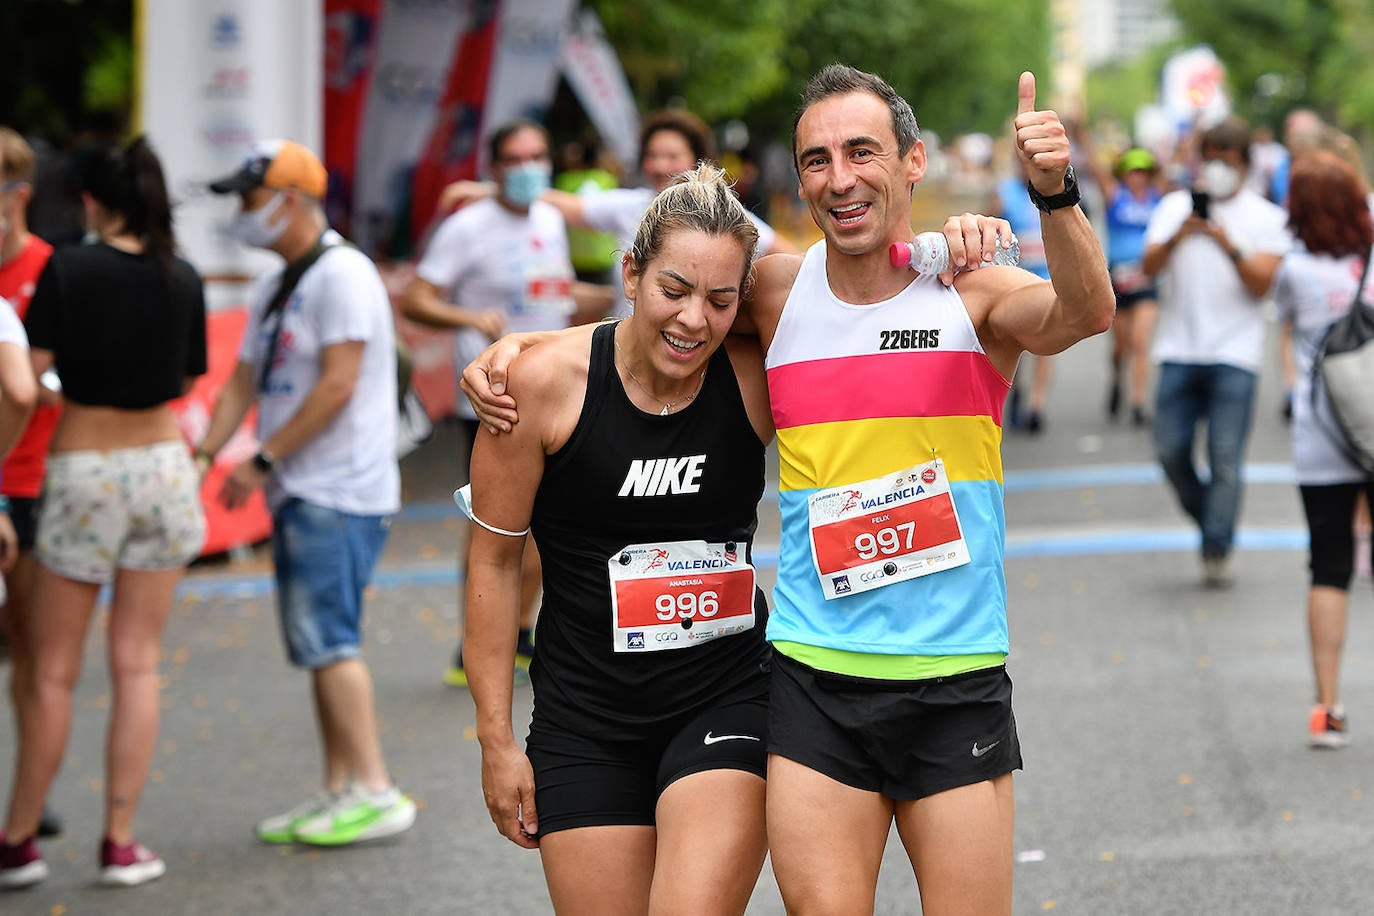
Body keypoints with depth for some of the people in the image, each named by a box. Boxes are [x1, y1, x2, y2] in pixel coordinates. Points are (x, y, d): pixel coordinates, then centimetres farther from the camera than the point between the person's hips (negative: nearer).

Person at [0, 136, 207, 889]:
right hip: (161, 464, 3)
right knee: (136, 664, 8)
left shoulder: (68, 269, -11)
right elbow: (186, 382, 9)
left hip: (82, 470, -3)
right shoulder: (183, 280, -1)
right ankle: (120, 842, 8)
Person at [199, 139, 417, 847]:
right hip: (298, 491, 9)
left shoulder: (343, 275, -12)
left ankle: (374, 792, -10)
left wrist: (263, 458, -16)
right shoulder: (275, 288, 18)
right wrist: (204, 454, 5)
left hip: (338, 493, -9)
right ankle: (339, 790, 13)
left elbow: (338, 385, -19)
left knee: (326, 637, -13)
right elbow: (244, 380, 18)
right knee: (317, 642, 9)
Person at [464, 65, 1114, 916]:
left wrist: (1055, 195, -40)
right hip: (815, 679, 2)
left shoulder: (973, 288, -3)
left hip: (957, 683, -1)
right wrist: (512, 348, 6)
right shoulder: (777, 290, 5)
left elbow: (1086, 314, -22)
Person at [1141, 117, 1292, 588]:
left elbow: (1262, 283, -6)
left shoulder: (1267, 218, 5)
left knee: (1225, 457, -8)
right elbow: (1149, 267, -2)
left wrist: (1228, 244, -21)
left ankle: (1218, 550, -1)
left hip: (1234, 354, -2)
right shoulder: (1174, 206, 10)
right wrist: (1177, 238, -21)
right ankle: (1209, 522, 22)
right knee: (1171, 449, -1)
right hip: (1179, 350, 2)